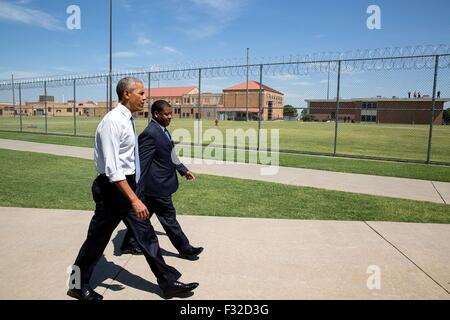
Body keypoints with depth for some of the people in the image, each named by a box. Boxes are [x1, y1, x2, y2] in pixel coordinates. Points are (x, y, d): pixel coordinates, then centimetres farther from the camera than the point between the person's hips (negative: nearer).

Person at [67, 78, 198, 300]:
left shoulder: (127, 120, 9)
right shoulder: (113, 121, -20)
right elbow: (112, 168, -26)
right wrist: (134, 199, -28)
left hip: (127, 186, 9)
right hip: (113, 188, -9)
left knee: (145, 233, 11)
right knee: (98, 239, 8)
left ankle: (168, 283, 20)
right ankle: (79, 286, 31)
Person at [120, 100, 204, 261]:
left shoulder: (162, 130, 10)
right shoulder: (150, 134, -21)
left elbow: (169, 155, 22)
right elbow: (142, 163, -22)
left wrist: (183, 170, 21)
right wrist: (137, 193, -21)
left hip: (157, 184, 10)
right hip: (157, 186, -10)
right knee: (169, 218, 5)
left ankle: (128, 244, 34)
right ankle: (185, 249, 20)